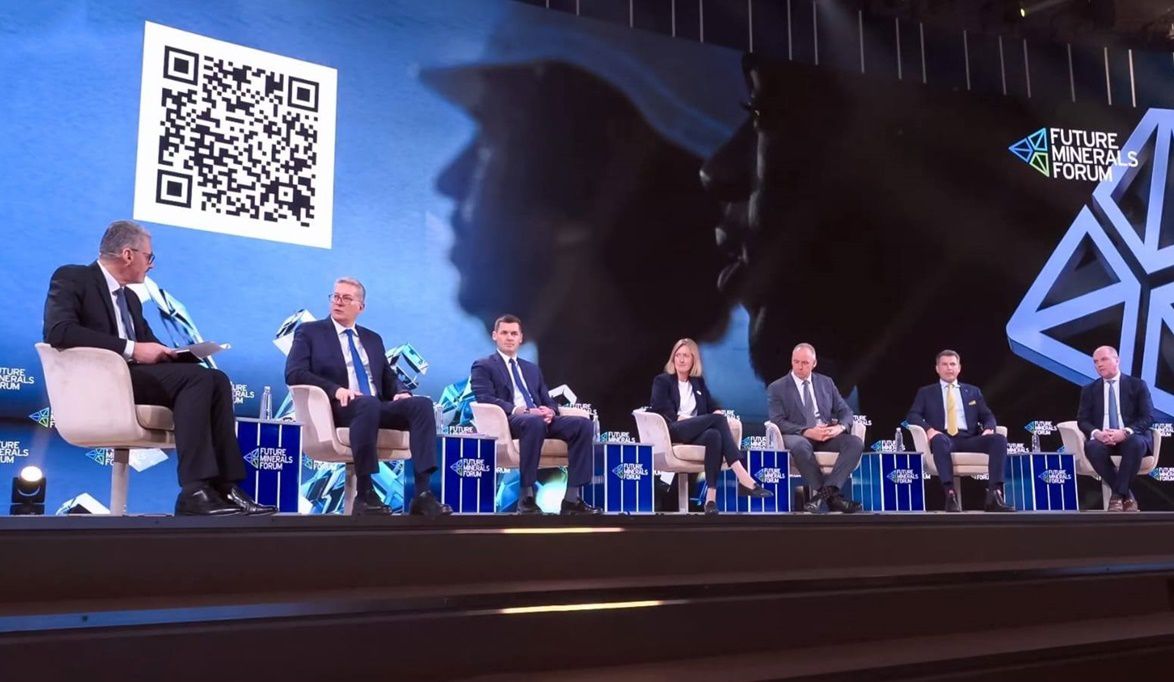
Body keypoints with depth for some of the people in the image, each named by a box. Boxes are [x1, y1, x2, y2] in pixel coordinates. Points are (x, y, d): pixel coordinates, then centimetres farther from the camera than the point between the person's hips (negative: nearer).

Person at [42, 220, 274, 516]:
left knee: (216, 378, -16)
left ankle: (225, 486, -24)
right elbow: (59, 330, -17)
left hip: (134, 375, 8)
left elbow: (150, 346, 22)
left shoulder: (130, 298, 26)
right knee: (195, 377, -28)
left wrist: (171, 353, -2)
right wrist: (132, 349, -22)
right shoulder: (72, 278, 1)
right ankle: (194, 491, -34)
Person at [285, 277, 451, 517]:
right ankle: (364, 495, -35)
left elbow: (389, 378, 22)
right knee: (367, 404, -40)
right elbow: (294, 373, -4)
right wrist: (336, 389, -19)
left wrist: (400, 392, -4)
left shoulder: (373, 339, 26)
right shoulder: (309, 331, 11)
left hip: (377, 407, 5)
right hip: (338, 408, -5)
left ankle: (422, 494, -33)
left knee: (421, 404, -24)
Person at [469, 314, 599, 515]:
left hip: (540, 418, 6)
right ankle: (526, 497, -36)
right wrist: (521, 411, -20)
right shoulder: (483, 366, 11)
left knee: (584, 424, -21)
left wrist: (550, 411, -6)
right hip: (508, 420, -6)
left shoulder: (532, 369, 29)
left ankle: (572, 498, -25)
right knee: (534, 422, -41)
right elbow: (485, 399, -7)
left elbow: (548, 401, 21)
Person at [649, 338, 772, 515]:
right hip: (672, 431, -4)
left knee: (714, 435, -36)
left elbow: (713, 407, 17)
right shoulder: (662, 381, 12)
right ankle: (743, 479, -40)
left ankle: (711, 495, -46)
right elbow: (662, 410, -4)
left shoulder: (698, 382, 27)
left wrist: (718, 413, -7)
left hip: (696, 433, 4)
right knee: (717, 419, -29)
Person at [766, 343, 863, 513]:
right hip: (798, 436, -4)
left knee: (856, 443, -26)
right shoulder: (777, 388, 5)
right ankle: (832, 495, -30)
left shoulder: (826, 383, 16)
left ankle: (825, 492, -35)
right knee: (800, 445, -40)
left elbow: (845, 411, 13)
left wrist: (840, 427, -12)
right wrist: (807, 431, -20)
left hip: (827, 436, 4)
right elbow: (778, 421, -6)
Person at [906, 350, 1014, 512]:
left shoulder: (973, 391, 24)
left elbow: (987, 416, 17)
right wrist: (929, 429, -16)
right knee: (939, 440, -40)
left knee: (999, 439, -26)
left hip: (969, 439, 3)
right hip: (944, 438, -3)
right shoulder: (926, 392, 17)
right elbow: (913, 415, 5)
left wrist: (988, 429, -8)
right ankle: (950, 494, -45)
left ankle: (994, 495, -33)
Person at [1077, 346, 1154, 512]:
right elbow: (1082, 420, 7)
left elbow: (1148, 417, -2)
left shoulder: (1138, 385, 8)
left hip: (1131, 438, -1)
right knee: (1092, 447, -35)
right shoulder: (1089, 390, 15)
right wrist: (1097, 433, -17)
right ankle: (1126, 496, -21)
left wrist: (1126, 432, -21)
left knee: (1136, 443, -38)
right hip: (1103, 439, 1)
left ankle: (1117, 495, -25)